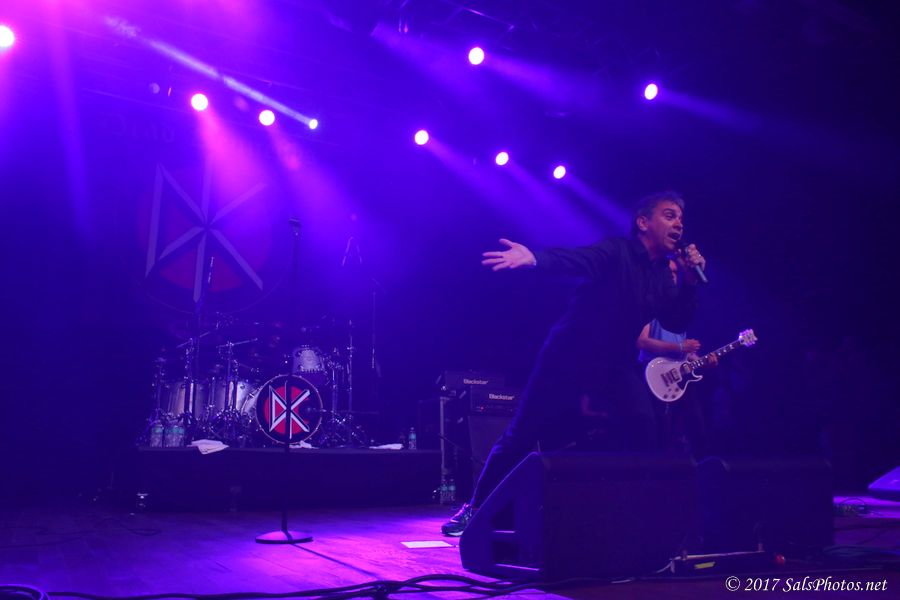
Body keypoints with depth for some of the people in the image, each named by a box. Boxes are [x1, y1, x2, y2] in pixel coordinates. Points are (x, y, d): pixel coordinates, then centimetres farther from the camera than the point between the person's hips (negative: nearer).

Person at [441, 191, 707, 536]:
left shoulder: (666, 274, 7)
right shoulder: (616, 252, -14)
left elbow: (676, 324, 3)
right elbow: (574, 260, -33)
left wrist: (690, 280, -10)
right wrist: (534, 258, -53)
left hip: (615, 364, 6)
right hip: (569, 356, -6)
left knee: (642, 429, -16)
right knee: (521, 436, -4)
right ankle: (475, 508, 12)